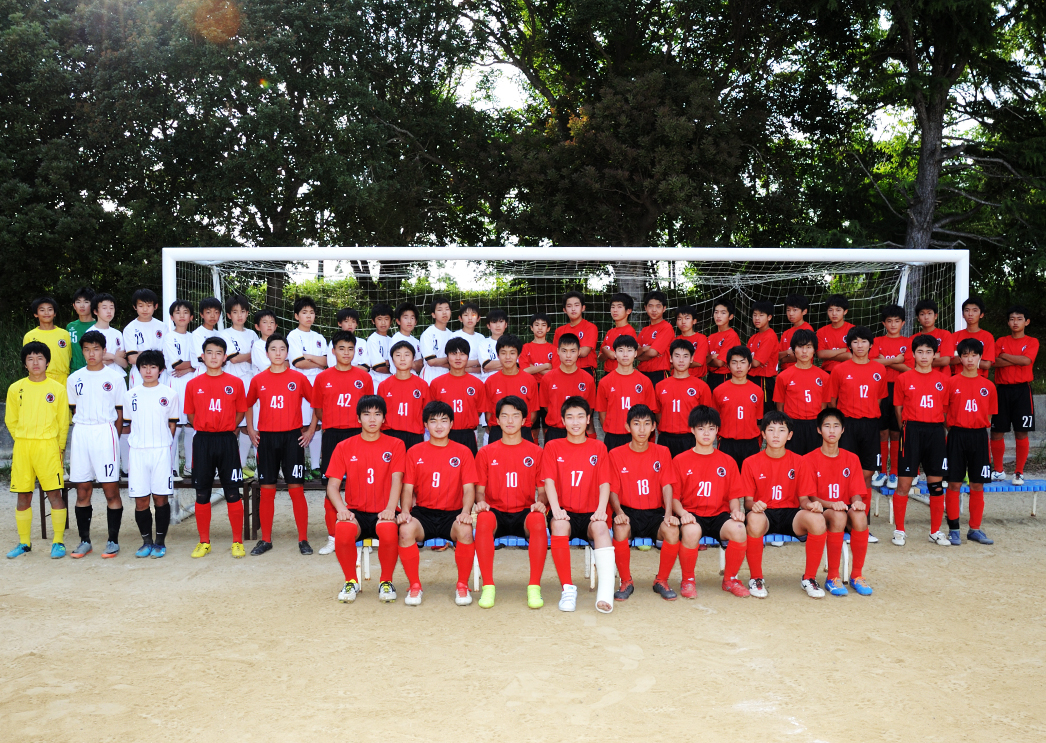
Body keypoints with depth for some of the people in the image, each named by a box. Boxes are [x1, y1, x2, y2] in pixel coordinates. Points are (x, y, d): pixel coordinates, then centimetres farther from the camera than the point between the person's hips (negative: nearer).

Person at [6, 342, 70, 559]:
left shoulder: (57, 389, 1)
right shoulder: (15, 389, 6)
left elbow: (63, 422, 6)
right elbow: (11, 421, 14)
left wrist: (60, 448, 5)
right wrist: (23, 441, 10)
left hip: (48, 446, -2)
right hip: (22, 448, 2)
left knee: (54, 494, -4)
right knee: (23, 496, 7)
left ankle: (58, 542, 3)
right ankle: (24, 543, 19)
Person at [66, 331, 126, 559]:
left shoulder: (115, 378, 2)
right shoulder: (74, 379, 11)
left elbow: (120, 413, 3)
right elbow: (73, 411, 15)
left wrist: (113, 438, 0)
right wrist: (82, 430, 6)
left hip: (105, 433, -3)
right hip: (80, 435, 3)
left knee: (111, 490, -3)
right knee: (82, 491, 7)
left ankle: (113, 541, 5)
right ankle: (84, 540, 16)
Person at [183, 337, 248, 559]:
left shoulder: (235, 383, 2)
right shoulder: (193, 384, 4)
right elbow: (190, 415, 12)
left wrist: (227, 430, 5)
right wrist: (206, 431, 7)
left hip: (227, 441, -1)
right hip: (202, 442, 1)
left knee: (233, 493, 0)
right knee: (202, 494, 6)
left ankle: (237, 542, 9)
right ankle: (204, 542, 18)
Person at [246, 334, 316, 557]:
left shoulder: (299, 378, 1)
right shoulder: (258, 380, 6)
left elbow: (316, 404, 8)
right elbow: (248, 405, 20)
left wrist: (311, 430, 3)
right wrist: (250, 430, 10)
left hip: (292, 438, -2)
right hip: (266, 438, 2)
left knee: (296, 489, -2)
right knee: (267, 490, 5)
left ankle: (303, 540, 6)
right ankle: (265, 540, 16)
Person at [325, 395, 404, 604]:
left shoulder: (395, 445, 7)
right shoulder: (344, 447, 9)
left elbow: (396, 480, -5)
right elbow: (332, 485, 3)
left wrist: (390, 508, -22)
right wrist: (342, 509, -16)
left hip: (382, 513, -1)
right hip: (356, 512, 1)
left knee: (389, 529, -36)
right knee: (342, 529, -34)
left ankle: (386, 582, -8)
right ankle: (351, 581, -7)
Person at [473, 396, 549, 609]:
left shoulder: (535, 452, 9)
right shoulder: (486, 453, 9)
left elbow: (542, 489, 8)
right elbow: (480, 489, 8)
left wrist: (540, 503, -14)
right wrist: (481, 502, -15)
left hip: (524, 513, 0)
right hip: (496, 512, 0)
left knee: (538, 522, -36)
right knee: (483, 520, -36)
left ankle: (534, 587, -27)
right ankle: (488, 587, -28)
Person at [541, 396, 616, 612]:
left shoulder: (598, 447, 11)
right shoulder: (553, 447, 9)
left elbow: (604, 483, 2)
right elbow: (549, 482, -1)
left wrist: (601, 509, -17)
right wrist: (556, 509, -19)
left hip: (590, 515, 0)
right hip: (565, 513, 0)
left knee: (600, 527, -34)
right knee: (558, 524, -36)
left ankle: (606, 592, -45)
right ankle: (567, 588, -28)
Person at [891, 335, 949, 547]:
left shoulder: (941, 380, 8)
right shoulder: (904, 379, 2)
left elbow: (945, 409, 13)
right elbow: (898, 408, 6)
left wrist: (939, 428, 5)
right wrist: (906, 429, 3)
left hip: (936, 432, 3)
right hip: (912, 431, -2)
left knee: (936, 482, 6)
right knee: (904, 482, -2)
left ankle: (936, 531, 17)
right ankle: (899, 530, 9)